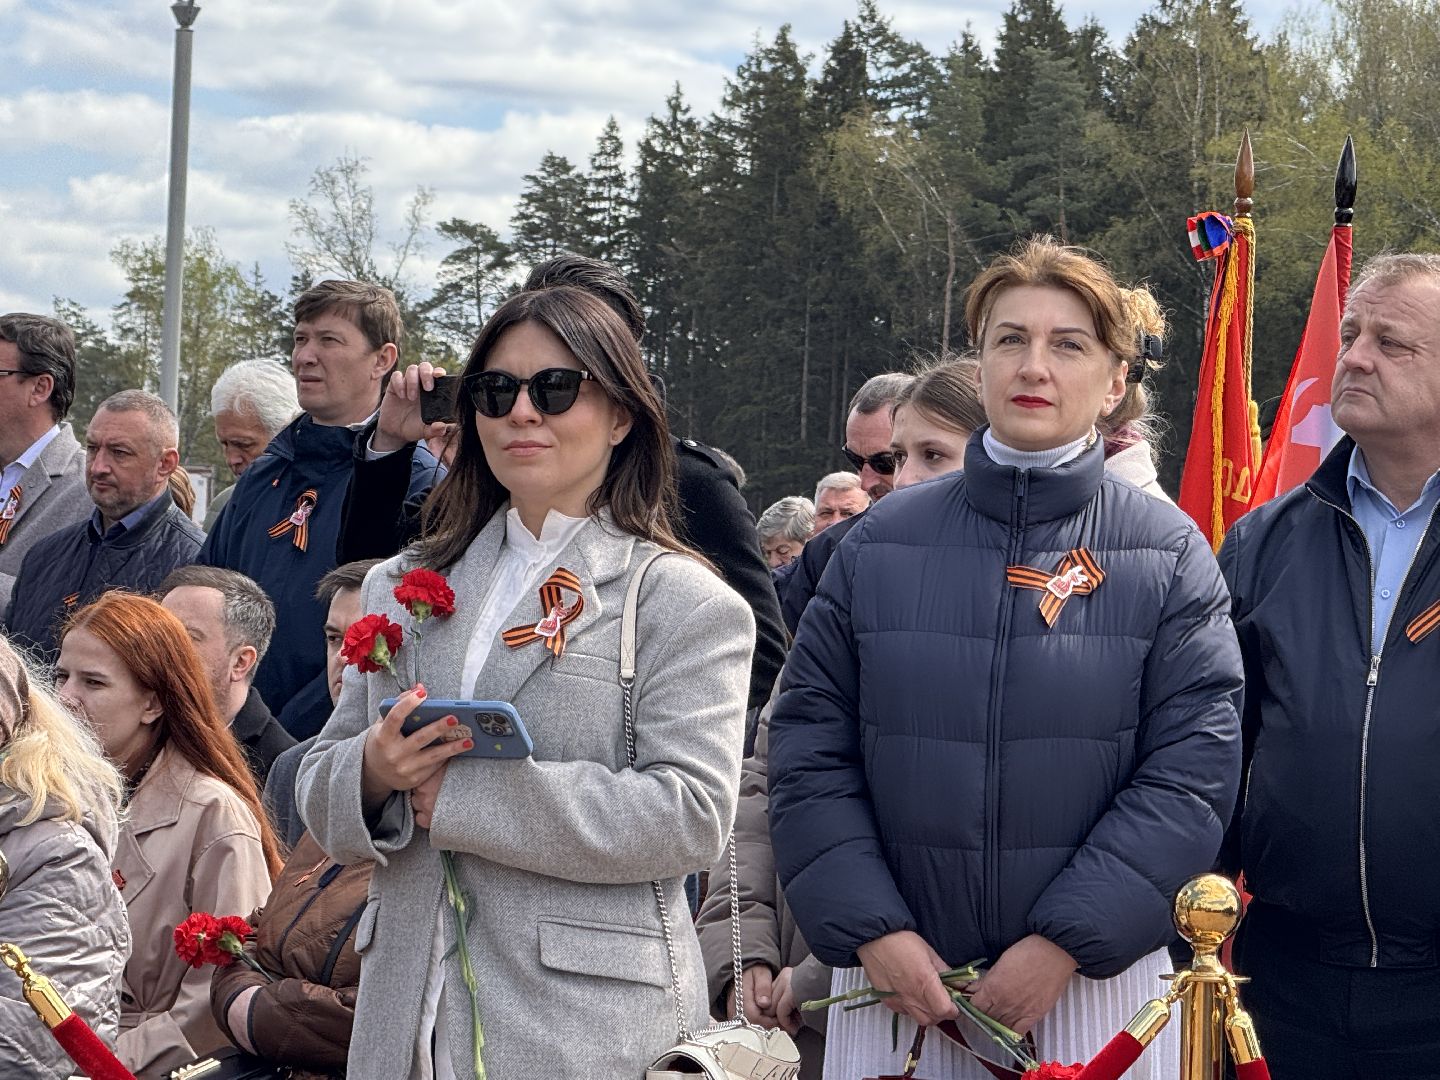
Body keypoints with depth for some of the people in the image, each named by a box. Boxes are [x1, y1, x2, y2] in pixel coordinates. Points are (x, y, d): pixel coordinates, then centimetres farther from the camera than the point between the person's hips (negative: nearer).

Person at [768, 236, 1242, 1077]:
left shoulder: (1168, 555, -1)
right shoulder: (882, 543, 4)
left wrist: (1065, 944, -13)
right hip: (895, 976, 2)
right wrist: (873, 930, -8)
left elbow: (1193, 772, -7)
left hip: (1095, 979, -1)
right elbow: (811, 750, 3)